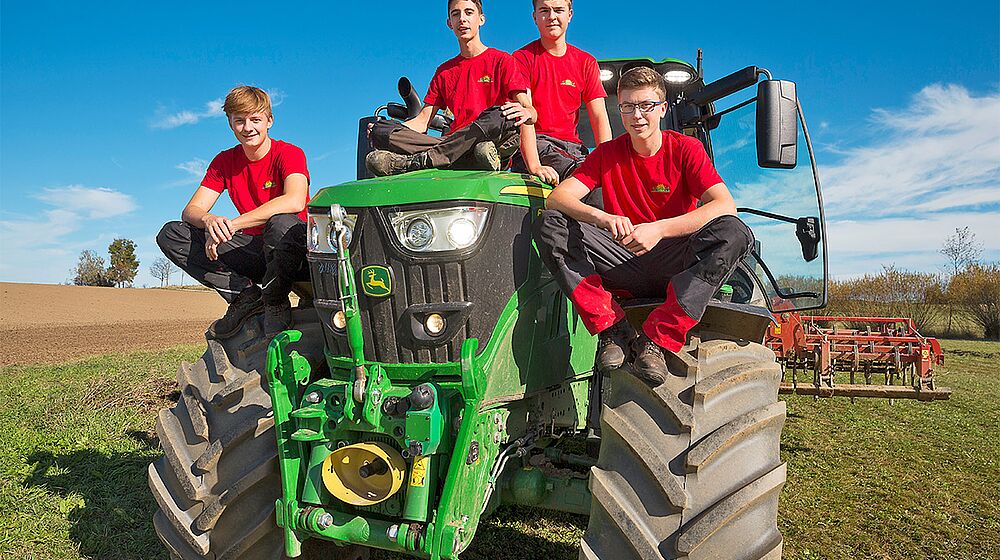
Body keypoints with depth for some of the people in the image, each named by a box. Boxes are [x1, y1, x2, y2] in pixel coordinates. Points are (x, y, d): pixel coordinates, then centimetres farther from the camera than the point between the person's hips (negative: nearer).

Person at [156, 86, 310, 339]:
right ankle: (246, 295, -12)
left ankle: (275, 302, -14)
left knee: (282, 222, -40)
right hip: (252, 249, 6)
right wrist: (210, 221, -29)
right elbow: (190, 211, -2)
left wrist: (232, 225, -34)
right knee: (171, 234, -6)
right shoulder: (225, 161, 6)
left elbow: (294, 201, -31)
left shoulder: (288, 153, -10)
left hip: (295, 251, -5)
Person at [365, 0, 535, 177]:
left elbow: (530, 110, -1)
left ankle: (414, 162, -37)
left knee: (501, 116, -38)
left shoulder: (501, 60, 11)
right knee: (380, 130, -14)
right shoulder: (444, 71, 25)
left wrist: (526, 113, -27)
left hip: (497, 143, -3)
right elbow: (423, 121, 17)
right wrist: (380, 129, 1)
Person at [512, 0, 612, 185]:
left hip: (572, 145, 4)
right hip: (535, 145, -4)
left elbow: (599, 117, 6)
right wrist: (534, 166, -28)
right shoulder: (523, 57, 2)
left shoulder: (586, 62, 14)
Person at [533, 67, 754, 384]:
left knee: (734, 233, -29)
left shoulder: (686, 149, 0)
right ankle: (612, 329, -22)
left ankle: (657, 340, -30)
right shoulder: (607, 153, 5)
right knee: (550, 225, -18)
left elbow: (725, 205, -16)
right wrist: (603, 218, -31)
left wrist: (659, 229, -31)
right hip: (623, 270, 1)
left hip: (673, 269, -1)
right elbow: (557, 198, -10)